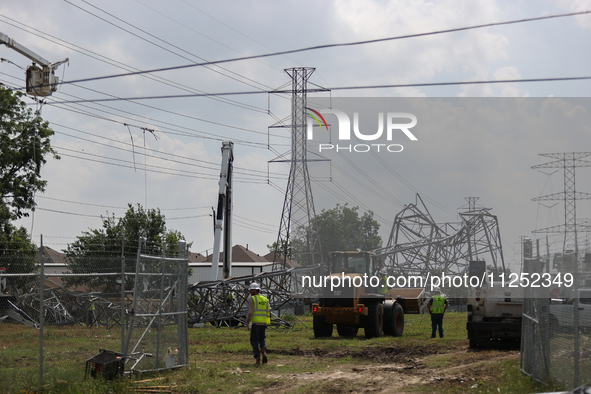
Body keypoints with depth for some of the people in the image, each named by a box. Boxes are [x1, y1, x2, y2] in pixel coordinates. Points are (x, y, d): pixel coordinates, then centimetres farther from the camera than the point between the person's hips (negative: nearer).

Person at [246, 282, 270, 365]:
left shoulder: (252, 298, -7)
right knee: (261, 339, 17)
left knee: (254, 341, 4)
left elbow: (250, 311, -15)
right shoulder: (265, 299, 11)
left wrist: (247, 322, -9)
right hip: (263, 323, 5)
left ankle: (257, 359, -1)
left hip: (255, 323, -5)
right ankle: (264, 353, -10)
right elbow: (268, 311, 12)